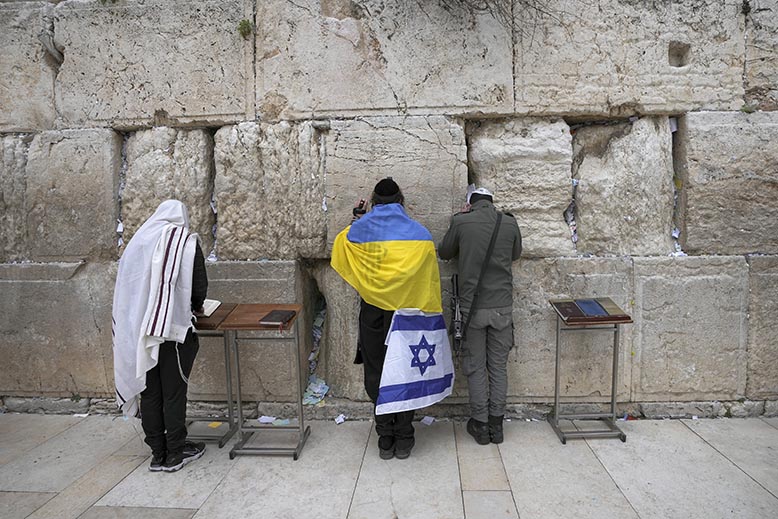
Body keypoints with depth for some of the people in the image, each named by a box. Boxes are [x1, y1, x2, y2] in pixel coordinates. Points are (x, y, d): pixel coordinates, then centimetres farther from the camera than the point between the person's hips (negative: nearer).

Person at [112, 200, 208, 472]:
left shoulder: (138, 242, 9)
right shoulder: (185, 242, -4)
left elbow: (128, 287, 11)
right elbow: (199, 286, -5)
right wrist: (195, 306, 15)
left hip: (138, 331, 4)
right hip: (173, 329, -4)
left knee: (149, 392, 12)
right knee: (173, 392, 7)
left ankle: (158, 453, 23)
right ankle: (175, 453, 17)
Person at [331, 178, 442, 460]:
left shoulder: (358, 230, -4)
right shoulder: (419, 233, -5)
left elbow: (340, 251, 19)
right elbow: (431, 280, -4)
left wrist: (358, 219, 27)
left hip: (373, 313, 0)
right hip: (408, 313, 0)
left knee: (377, 373, 12)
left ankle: (385, 439, 21)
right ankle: (403, 439, 21)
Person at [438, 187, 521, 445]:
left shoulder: (461, 222, -6)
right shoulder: (510, 223, 0)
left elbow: (444, 252, 10)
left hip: (472, 306, -2)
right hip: (502, 306, 2)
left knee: (475, 368, 10)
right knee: (499, 367, 13)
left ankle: (480, 424, 18)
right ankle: (496, 424, 22)